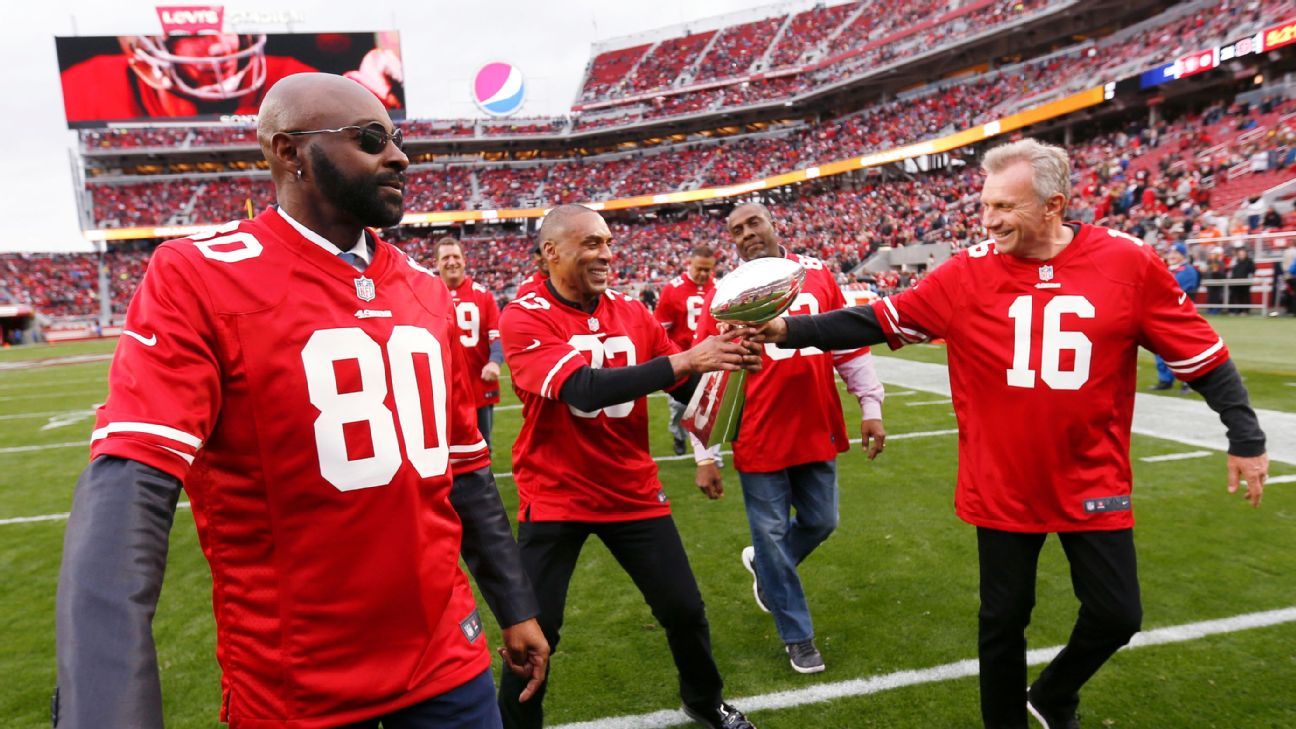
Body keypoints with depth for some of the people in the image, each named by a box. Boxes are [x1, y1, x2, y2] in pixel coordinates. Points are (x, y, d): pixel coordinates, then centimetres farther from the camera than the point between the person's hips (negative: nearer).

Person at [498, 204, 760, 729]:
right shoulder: (524, 318, -14)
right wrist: (685, 358, -32)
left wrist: (721, 358, -15)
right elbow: (584, 390, -29)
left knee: (684, 609, 11)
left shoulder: (631, 313, 2)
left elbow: (690, 389, 6)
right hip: (556, 497, -4)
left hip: (633, 490, 4)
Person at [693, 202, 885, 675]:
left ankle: (763, 565, 46)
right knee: (772, 535, 7)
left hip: (817, 432, 3)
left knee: (819, 523, 16)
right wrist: (705, 456, -7)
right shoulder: (725, 295, -6)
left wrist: (871, 409, 7)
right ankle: (798, 636, 28)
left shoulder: (817, 275, 2)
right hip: (759, 440, -3)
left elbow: (850, 348, 9)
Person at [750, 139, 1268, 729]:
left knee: (1116, 616, 10)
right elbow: (877, 321, -9)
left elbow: (1200, 354, 1)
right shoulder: (968, 273, -9)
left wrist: (1245, 439, 3)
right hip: (1002, 486, 0)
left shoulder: (1127, 264, -8)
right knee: (1004, 620, 12)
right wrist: (791, 330, -18)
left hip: (1094, 484, 1)